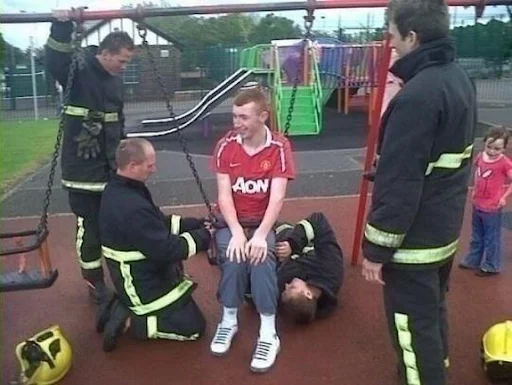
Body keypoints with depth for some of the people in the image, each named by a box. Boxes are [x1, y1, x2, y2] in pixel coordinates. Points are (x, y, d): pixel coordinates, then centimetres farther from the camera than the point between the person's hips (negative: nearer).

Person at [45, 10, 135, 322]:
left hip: (111, 167, 7)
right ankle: (97, 287, 16)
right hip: (82, 169, -6)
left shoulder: (116, 80, 10)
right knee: (90, 229, 0)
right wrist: (62, 26, -46)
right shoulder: (79, 70, -10)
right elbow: (55, 61, -33)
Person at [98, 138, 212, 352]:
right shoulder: (132, 207, -32)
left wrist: (196, 224, -3)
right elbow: (166, 250, -26)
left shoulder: (116, 190, -1)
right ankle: (130, 321, -3)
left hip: (135, 275, 9)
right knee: (194, 327, 0)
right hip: (143, 284, -9)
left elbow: (158, 223, 7)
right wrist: (202, 236, -11)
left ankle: (124, 306, 15)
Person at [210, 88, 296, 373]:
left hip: (263, 221, -1)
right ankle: (229, 321, -4)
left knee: (261, 256, -30)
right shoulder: (226, 145, -7)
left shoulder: (280, 147, -12)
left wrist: (260, 234, -30)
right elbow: (224, 195, -11)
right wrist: (237, 232, -25)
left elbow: (277, 197, -17)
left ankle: (268, 333, -18)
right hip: (232, 221, 1)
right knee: (234, 257, -28)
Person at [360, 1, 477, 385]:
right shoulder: (459, 79, 5)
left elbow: (399, 185, -26)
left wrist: (376, 249, -16)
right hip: (444, 229, 10)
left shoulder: (417, 96, -25)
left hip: (414, 240, -10)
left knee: (414, 326, 6)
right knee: (432, 311, 26)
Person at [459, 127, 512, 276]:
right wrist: (475, 189, 8)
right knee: (477, 236, 22)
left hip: (492, 208, -6)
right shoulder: (481, 157, -2)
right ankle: (473, 260, 38)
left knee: (491, 238, 9)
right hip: (477, 204, 6)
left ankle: (490, 266, 24)